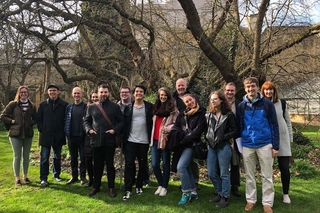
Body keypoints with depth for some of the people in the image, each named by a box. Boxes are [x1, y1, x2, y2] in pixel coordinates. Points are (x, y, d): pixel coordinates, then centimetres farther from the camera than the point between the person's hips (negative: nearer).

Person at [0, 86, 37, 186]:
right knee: (17, 156, 2)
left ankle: (25, 176, 24)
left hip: (28, 134, 3)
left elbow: (35, 119, 14)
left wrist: (30, 123, -4)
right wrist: (12, 121, -8)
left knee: (26, 156, 11)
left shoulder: (32, 106, 5)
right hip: (15, 134, -2)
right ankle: (17, 178, 13)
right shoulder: (13, 104, -2)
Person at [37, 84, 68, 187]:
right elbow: (39, 119, 6)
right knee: (44, 158, 1)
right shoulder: (43, 104, 3)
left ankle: (56, 174, 29)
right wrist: (41, 130, -2)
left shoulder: (64, 105, -2)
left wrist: (63, 131, -3)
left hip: (58, 136, 0)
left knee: (57, 157, 14)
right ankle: (43, 178, 7)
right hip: (46, 136, 0)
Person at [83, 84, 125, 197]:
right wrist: (89, 129, -3)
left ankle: (111, 188, 17)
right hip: (96, 140, 2)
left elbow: (121, 121, 2)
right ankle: (96, 187, 25)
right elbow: (86, 120, 15)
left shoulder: (115, 107, 0)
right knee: (97, 165, 12)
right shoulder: (92, 107, 7)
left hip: (110, 141, -2)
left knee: (110, 165, 6)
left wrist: (115, 130, -13)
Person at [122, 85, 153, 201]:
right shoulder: (128, 107, 6)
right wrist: (124, 138, 1)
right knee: (129, 165, -3)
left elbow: (153, 121, 1)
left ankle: (139, 186, 26)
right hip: (130, 140, 0)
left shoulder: (149, 106, 2)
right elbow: (125, 123, 6)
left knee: (142, 165, 10)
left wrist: (151, 137, -6)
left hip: (144, 141, 0)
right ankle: (128, 190, 3)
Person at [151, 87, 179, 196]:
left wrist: (166, 129, -20)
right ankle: (160, 185, 25)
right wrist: (151, 137, 11)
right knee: (155, 164, 5)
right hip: (155, 139, 5)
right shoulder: (156, 107, 13)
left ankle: (164, 187, 20)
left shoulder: (173, 109, -4)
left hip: (165, 140, -5)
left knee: (165, 164, 7)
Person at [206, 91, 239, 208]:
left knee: (224, 174, 2)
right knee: (211, 173, 9)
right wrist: (208, 138, 3)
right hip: (212, 147, 6)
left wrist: (223, 137, -15)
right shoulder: (208, 115, 9)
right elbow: (206, 129, 19)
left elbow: (235, 131, -8)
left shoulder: (229, 114, -6)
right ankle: (220, 193, 28)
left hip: (224, 147, -6)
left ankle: (225, 197, 15)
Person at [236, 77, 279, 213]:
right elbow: (238, 127, 9)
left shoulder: (267, 104, -3)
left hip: (265, 144, -2)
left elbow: (274, 125, -1)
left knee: (267, 176, 6)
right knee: (249, 175, 11)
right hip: (247, 146, 2)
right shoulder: (241, 106, 4)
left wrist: (275, 146, -5)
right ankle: (251, 200, 24)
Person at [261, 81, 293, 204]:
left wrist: (290, 138, 6)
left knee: (284, 167, 1)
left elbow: (288, 122, 8)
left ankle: (286, 194, 17)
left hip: (282, 139, 1)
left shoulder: (281, 103, 3)